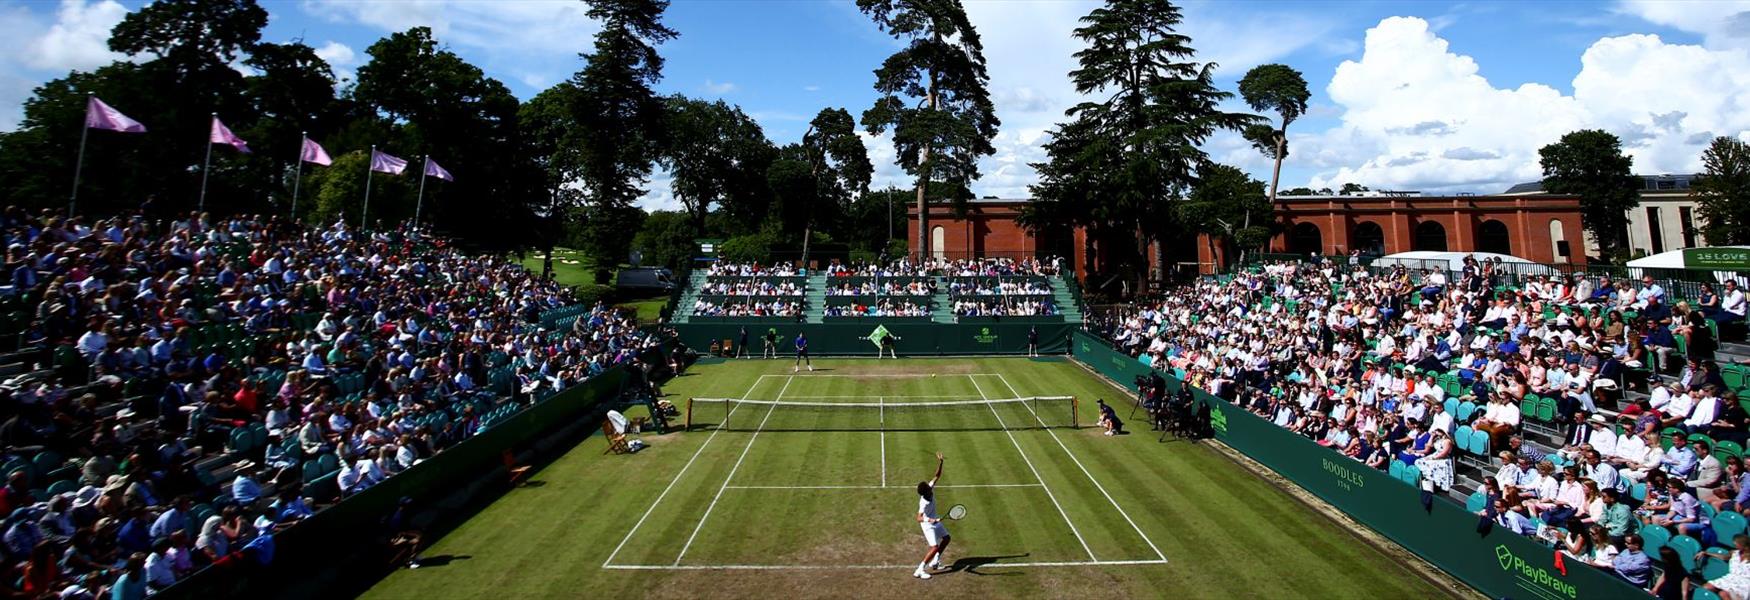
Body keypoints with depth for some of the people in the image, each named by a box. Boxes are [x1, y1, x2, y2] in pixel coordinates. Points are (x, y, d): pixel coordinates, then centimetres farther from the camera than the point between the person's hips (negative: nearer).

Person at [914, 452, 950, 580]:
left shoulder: (930, 489, -16)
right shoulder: (924, 503, -36)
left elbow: (937, 476, -8)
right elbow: (919, 518, -43)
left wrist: (940, 462, -19)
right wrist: (930, 520, -60)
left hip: (934, 520, 9)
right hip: (928, 525, -9)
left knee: (946, 538, 20)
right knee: (934, 548, -14)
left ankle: (934, 562, 32)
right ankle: (919, 570, -6)